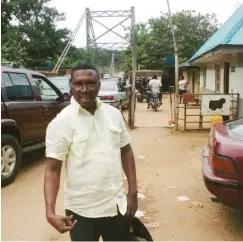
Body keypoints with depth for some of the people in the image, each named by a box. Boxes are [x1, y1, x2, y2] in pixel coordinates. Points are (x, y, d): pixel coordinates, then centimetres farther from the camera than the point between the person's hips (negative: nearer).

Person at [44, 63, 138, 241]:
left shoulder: (114, 114, 1)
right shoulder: (61, 123, -12)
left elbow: (126, 151, 9)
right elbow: (52, 169, -12)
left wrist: (133, 191, 4)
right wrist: (50, 212, -23)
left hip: (117, 205, 4)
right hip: (82, 211, -4)